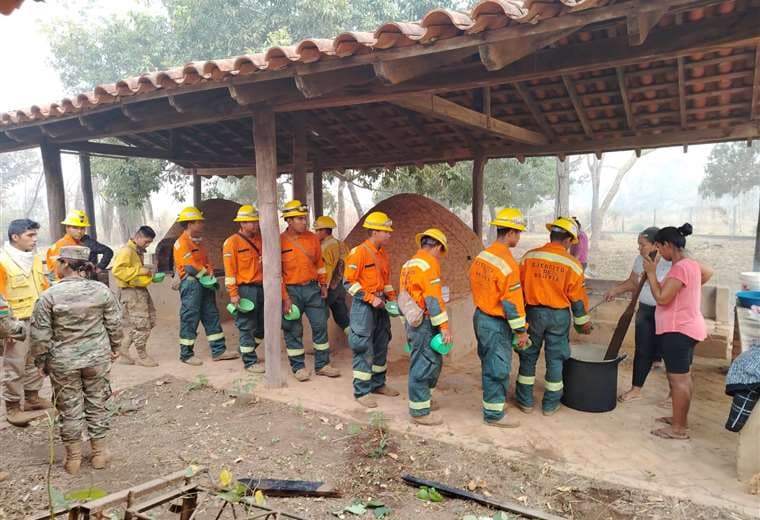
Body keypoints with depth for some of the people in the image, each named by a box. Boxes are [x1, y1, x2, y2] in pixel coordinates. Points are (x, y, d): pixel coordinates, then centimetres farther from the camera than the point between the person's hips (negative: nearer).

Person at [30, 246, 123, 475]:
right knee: (97, 405, 15)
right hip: (97, 358, 2)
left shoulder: (49, 296, -13)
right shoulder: (101, 290, -8)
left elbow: (40, 334, -8)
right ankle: (99, 454, 26)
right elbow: (114, 323, 0)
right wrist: (114, 348, 15)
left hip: (63, 362, -1)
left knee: (70, 409, 12)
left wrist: (41, 361, 6)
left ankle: (73, 459, 25)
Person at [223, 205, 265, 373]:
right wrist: (233, 293, -15)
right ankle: (250, 361, 11)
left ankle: (246, 350, 35)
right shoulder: (232, 242, -7)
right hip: (245, 290, -7)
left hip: (261, 288, 7)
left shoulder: (259, 239, 11)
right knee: (247, 326, 0)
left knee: (262, 324, 14)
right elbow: (230, 271, -11)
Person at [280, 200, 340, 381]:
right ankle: (298, 367, 19)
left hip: (312, 288, 4)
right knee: (294, 330, 4)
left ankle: (322, 365, 18)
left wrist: (323, 284, 12)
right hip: (292, 291, -4)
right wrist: (285, 298, -12)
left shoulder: (312, 237, 4)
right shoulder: (280, 241, -9)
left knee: (320, 325, 6)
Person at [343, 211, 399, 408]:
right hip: (364, 305, -8)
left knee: (381, 346, 15)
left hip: (380, 305, 8)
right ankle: (362, 391, 6)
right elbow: (349, 282, -15)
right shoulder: (359, 252, -14)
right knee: (364, 348, -4)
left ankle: (378, 384, 30)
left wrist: (392, 298, 8)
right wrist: (371, 298, -19)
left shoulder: (383, 254, 11)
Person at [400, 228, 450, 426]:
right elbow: (434, 299, -20)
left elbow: (404, 295, 19)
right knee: (424, 364, -1)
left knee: (433, 361, 20)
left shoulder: (409, 263, 15)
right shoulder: (429, 263, -14)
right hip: (425, 323, -10)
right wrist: (444, 326, -17)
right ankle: (420, 411, 9)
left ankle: (424, 400, 32)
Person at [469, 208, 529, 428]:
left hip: (480, 317, 9)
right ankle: (494, 414, 16)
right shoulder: (507, 264, -22)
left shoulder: (480, 256, 3)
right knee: (498, 369, 4)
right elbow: (512, 302, -20)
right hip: (497, 324, -9)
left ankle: (493, 400, 38)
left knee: (489, 365, 22)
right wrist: (521, 330, -10)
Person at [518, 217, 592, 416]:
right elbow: (578, 298, -3)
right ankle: (550, 404, 22)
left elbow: (519, 288, 1)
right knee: (555, 359, 11)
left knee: (528, 356, 13)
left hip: (533, 312, 1)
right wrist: (583, 321, 12)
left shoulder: (529, 256, -6)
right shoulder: (572, 264, -10)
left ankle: (525, 401, 20)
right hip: (559, 316, -1)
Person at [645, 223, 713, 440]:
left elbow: (662, 298, -24)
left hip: (677, 331, -10)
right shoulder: (691, 264, 9)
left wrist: (651, 273, -16)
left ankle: (678, 428, 5)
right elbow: (709, 272, 31)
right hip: (687, 329, 10)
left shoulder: (679, 268, -22)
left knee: (677, 379, -3)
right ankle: (681, 419, 31)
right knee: (684, 376, 18)